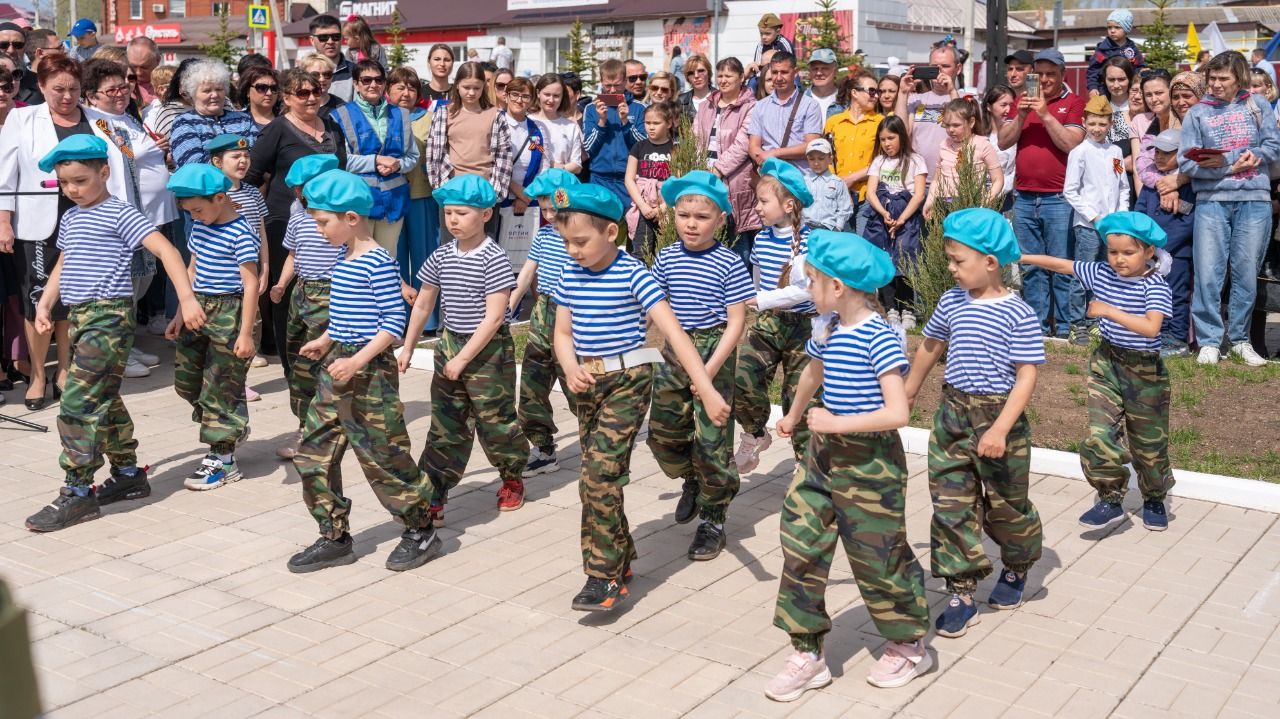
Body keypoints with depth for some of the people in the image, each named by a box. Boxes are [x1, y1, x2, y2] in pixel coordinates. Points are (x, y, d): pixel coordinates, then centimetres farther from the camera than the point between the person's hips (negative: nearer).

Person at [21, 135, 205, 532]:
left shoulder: (120, 214, -9)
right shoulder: (71, 217, 15)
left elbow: (166, 250, -17)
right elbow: (63, 265, 26)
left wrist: (187, 297, -27)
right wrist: (45, 303, 12)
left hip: (109, 315, -9)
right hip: (80, 317, 9)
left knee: (78, 401, -11)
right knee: (104, 399, 15)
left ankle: (77, 492, -6)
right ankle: (128, 474, 27)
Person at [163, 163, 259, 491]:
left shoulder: (240, 234, -16)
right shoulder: (200, 227, 9)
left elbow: (250, 284, -18)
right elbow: (193, 271, 17)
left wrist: (246, 333, -20)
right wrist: (181, 313, 14)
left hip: (229, 312, -8)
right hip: (199, 308, 8)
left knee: (221, 387, -2)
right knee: (187, 379, 12)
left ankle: (222, 459, 9)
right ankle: (233, 428, 33)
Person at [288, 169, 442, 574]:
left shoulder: (378, 262, -16)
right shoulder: (344, 259, 10)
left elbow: (394, 321, -19)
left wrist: (358, 360, -25)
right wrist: (325, 341, 26)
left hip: (370, 371, -9)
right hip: (337, 365, 9)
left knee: (383, 455, 0)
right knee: (314, 451, 8)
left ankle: (421, 531, 17)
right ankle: (335, 537, 18)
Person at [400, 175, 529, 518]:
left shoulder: (493, 258, -16)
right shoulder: (441, 256, 3)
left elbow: (494, 317, -19)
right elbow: (422, 304, 14)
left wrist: (463, 359, -19)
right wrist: (408, 347, 13)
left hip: (489, 349, -5)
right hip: (450, 344, 6)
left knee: (495, 419, 5)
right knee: (446, 424, 7)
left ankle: (512, 478, 28)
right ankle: (433, 493, 9)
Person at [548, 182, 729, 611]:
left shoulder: (633, 275, -15)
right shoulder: (571, 275, 4)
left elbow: (674, 333, -22)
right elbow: (563, 334, 9)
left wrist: (706, 390, -30)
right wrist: (571, 369, -14)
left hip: (627, 381, -6)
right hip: (588, 382, 6)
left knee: (599, 475, -13)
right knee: (599, 475, 12)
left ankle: (605, 577, -3)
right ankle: (619, 559, 29)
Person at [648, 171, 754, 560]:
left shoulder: (729, 264, -11)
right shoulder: (667, 258, 2)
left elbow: (736, 322, -11)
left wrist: (710, 368, -19)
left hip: (714, 352, -5)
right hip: (674, 351, 5)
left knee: (711, 440, -1)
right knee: (662, 433, 8)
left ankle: (713, 520, 16)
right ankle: (692, 481, 39)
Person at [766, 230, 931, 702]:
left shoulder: (879, 338, -21)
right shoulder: (830, 328, 3)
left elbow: (898, 413, -28)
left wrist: (836, 422, -24)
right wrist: (794, 416, 39)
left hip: (869, 462, -7)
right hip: (824, 455, 8)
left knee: (877, 558, 6)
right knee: (801, 547, 5)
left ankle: (910, 647, 30)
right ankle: (807, 654, 16)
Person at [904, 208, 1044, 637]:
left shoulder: (1018, 315, -15)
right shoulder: (952, 301, 3)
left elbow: (1027, 376, -18)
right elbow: (931, 346, 19)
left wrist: (1000, 429, -27)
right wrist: (909, 392, 30)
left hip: (998, 417, -5)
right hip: (952, 413, 5)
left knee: (1006, 504, 13)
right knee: (951, 505, 2)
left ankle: (1016, 569, 41)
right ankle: (961, 594, 9)